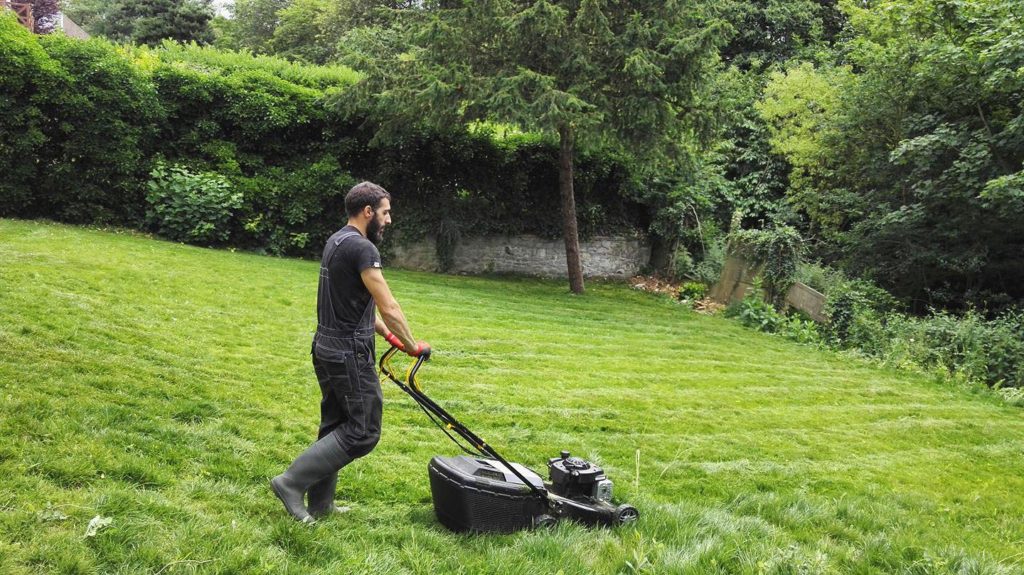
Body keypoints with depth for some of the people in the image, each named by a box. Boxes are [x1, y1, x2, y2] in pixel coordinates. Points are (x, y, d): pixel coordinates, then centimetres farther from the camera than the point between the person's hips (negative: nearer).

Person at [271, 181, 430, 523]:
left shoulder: (337, 242, 14)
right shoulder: (361, 247, -18)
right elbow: (389, 308, -19)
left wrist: (387, 334, 20)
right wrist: (413, 346, -6)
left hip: (327, 348, 11)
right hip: (349, 354, -10)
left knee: (337, 427, 17)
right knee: (363, 433, -2)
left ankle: (320, 504, 23)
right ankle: (292, 482, -2)